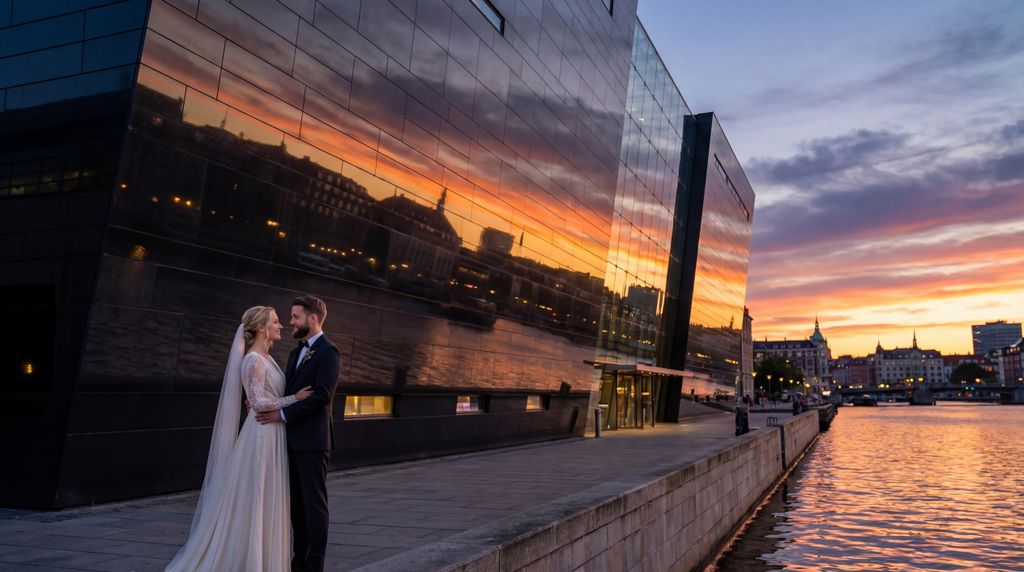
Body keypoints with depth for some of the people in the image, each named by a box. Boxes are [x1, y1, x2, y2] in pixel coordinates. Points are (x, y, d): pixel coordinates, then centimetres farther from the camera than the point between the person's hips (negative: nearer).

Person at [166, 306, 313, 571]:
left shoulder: (267, 359, 13)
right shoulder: (253, 360, -14)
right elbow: (258, 402, -20)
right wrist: (296, 398, -17)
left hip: (272, 436, 9)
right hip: (261, 435, -9)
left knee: (266, 501, 13)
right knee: (255, 500, -2)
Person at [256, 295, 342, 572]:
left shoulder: (328, 352, -11)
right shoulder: (296, 353, 17)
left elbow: (322, 396, -19)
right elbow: (289, 392, 17)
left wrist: (283, 414, -18)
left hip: (312, 440, -9)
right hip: (292, 439, 9)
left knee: (314, 503, 0)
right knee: (297, 502, 14)